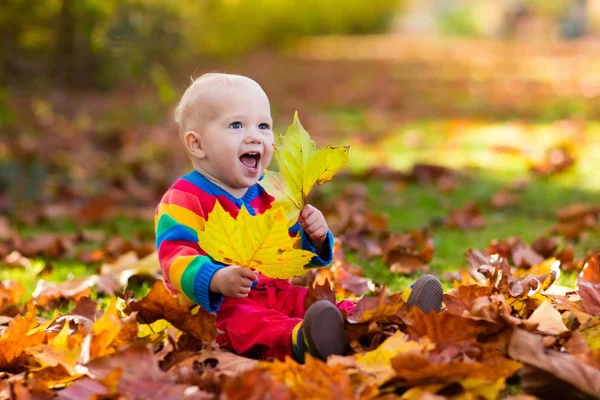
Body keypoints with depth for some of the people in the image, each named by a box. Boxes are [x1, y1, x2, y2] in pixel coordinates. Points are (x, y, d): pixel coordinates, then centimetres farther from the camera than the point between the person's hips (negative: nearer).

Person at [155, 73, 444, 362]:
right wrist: (217, 280, -38)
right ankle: (299, 340, -69)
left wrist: (314, 239, 0)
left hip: (276, 294, 9)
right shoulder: (184, 199, -6)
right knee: (247, 322, -39)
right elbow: (176, 259, -19)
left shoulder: (269, 196, 18)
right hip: (216, 306, -9)